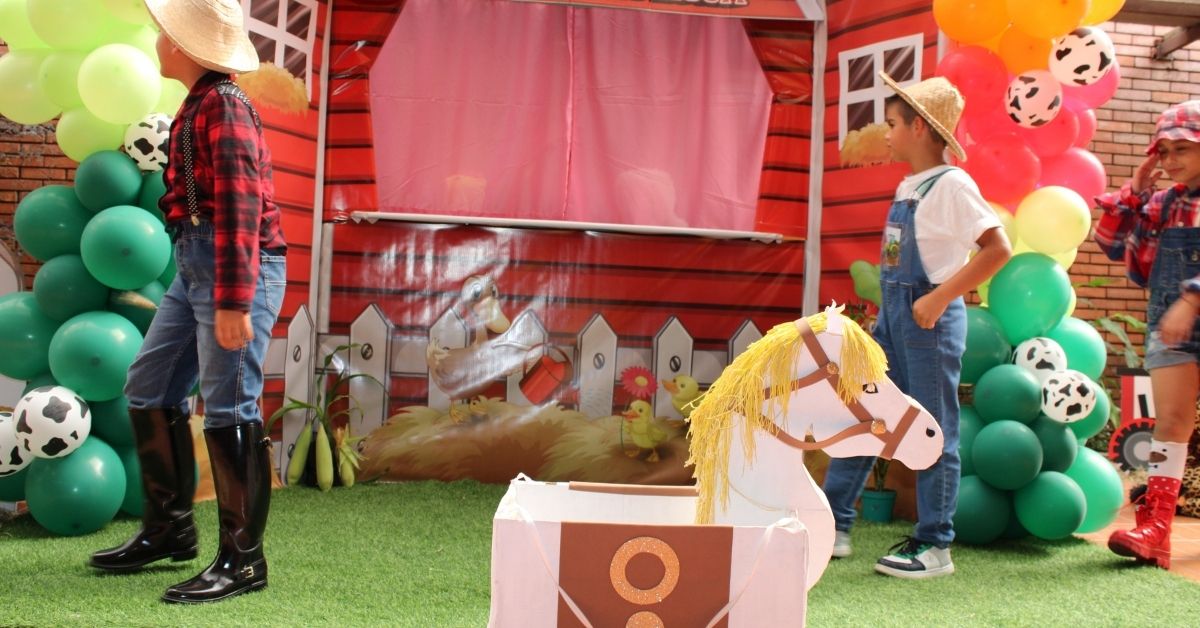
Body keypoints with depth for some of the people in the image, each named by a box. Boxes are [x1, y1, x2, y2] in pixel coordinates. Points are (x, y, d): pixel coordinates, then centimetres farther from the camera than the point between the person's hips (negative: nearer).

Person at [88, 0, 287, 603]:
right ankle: (169, 528, 27)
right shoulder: (198, 105, 16)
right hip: (194, 266, 10)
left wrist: (233, 301, -25)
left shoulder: (224, 106, -13)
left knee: (228, 409, -6)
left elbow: (239, 207, -20)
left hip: (234, 270, -10)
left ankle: (242, 559, 4)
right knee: (148, 387, 15)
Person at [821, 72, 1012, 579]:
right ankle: (833, 527, 19)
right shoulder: (909, 185, 12)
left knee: (933, 431, 1)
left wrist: (939, 299, -21)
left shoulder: (951, 185, -12)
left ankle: (934, 546, 12)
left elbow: (998, 249, -19)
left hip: (929, 317, -9)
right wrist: (892, 306, 11)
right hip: (892, 314, 9)